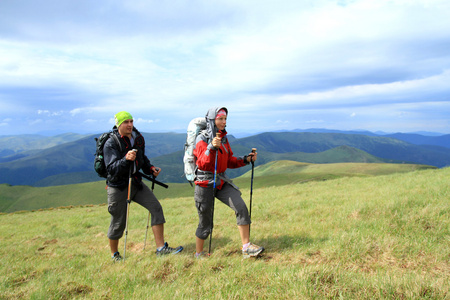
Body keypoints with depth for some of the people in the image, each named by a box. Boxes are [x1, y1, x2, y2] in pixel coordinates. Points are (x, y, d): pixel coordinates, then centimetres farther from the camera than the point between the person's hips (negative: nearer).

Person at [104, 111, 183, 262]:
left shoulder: (139, 138, 4)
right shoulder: (111, 144, -15)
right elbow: (112, 169, -24)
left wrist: (150, 168, 1)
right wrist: (126, 159, -40)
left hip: (136, 182, 6)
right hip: (118, 186, -5)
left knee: (156, 207, -5)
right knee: (118, 223, 3)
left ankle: (161, 248, 1)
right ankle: (115, 255, 29)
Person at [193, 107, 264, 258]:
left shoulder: (224, 138, 9)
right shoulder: (201, 139, -10)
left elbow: (230, 162, 14)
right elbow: (203, 164, -21)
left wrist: (246, 159, 1)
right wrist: (211, 147, -35)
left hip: (222, 182, 6)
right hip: (205, 183, -6)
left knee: (241, 206, -11)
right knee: (205, 224, 4)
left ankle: (246, 247, -1)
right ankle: (199, 254, 27)